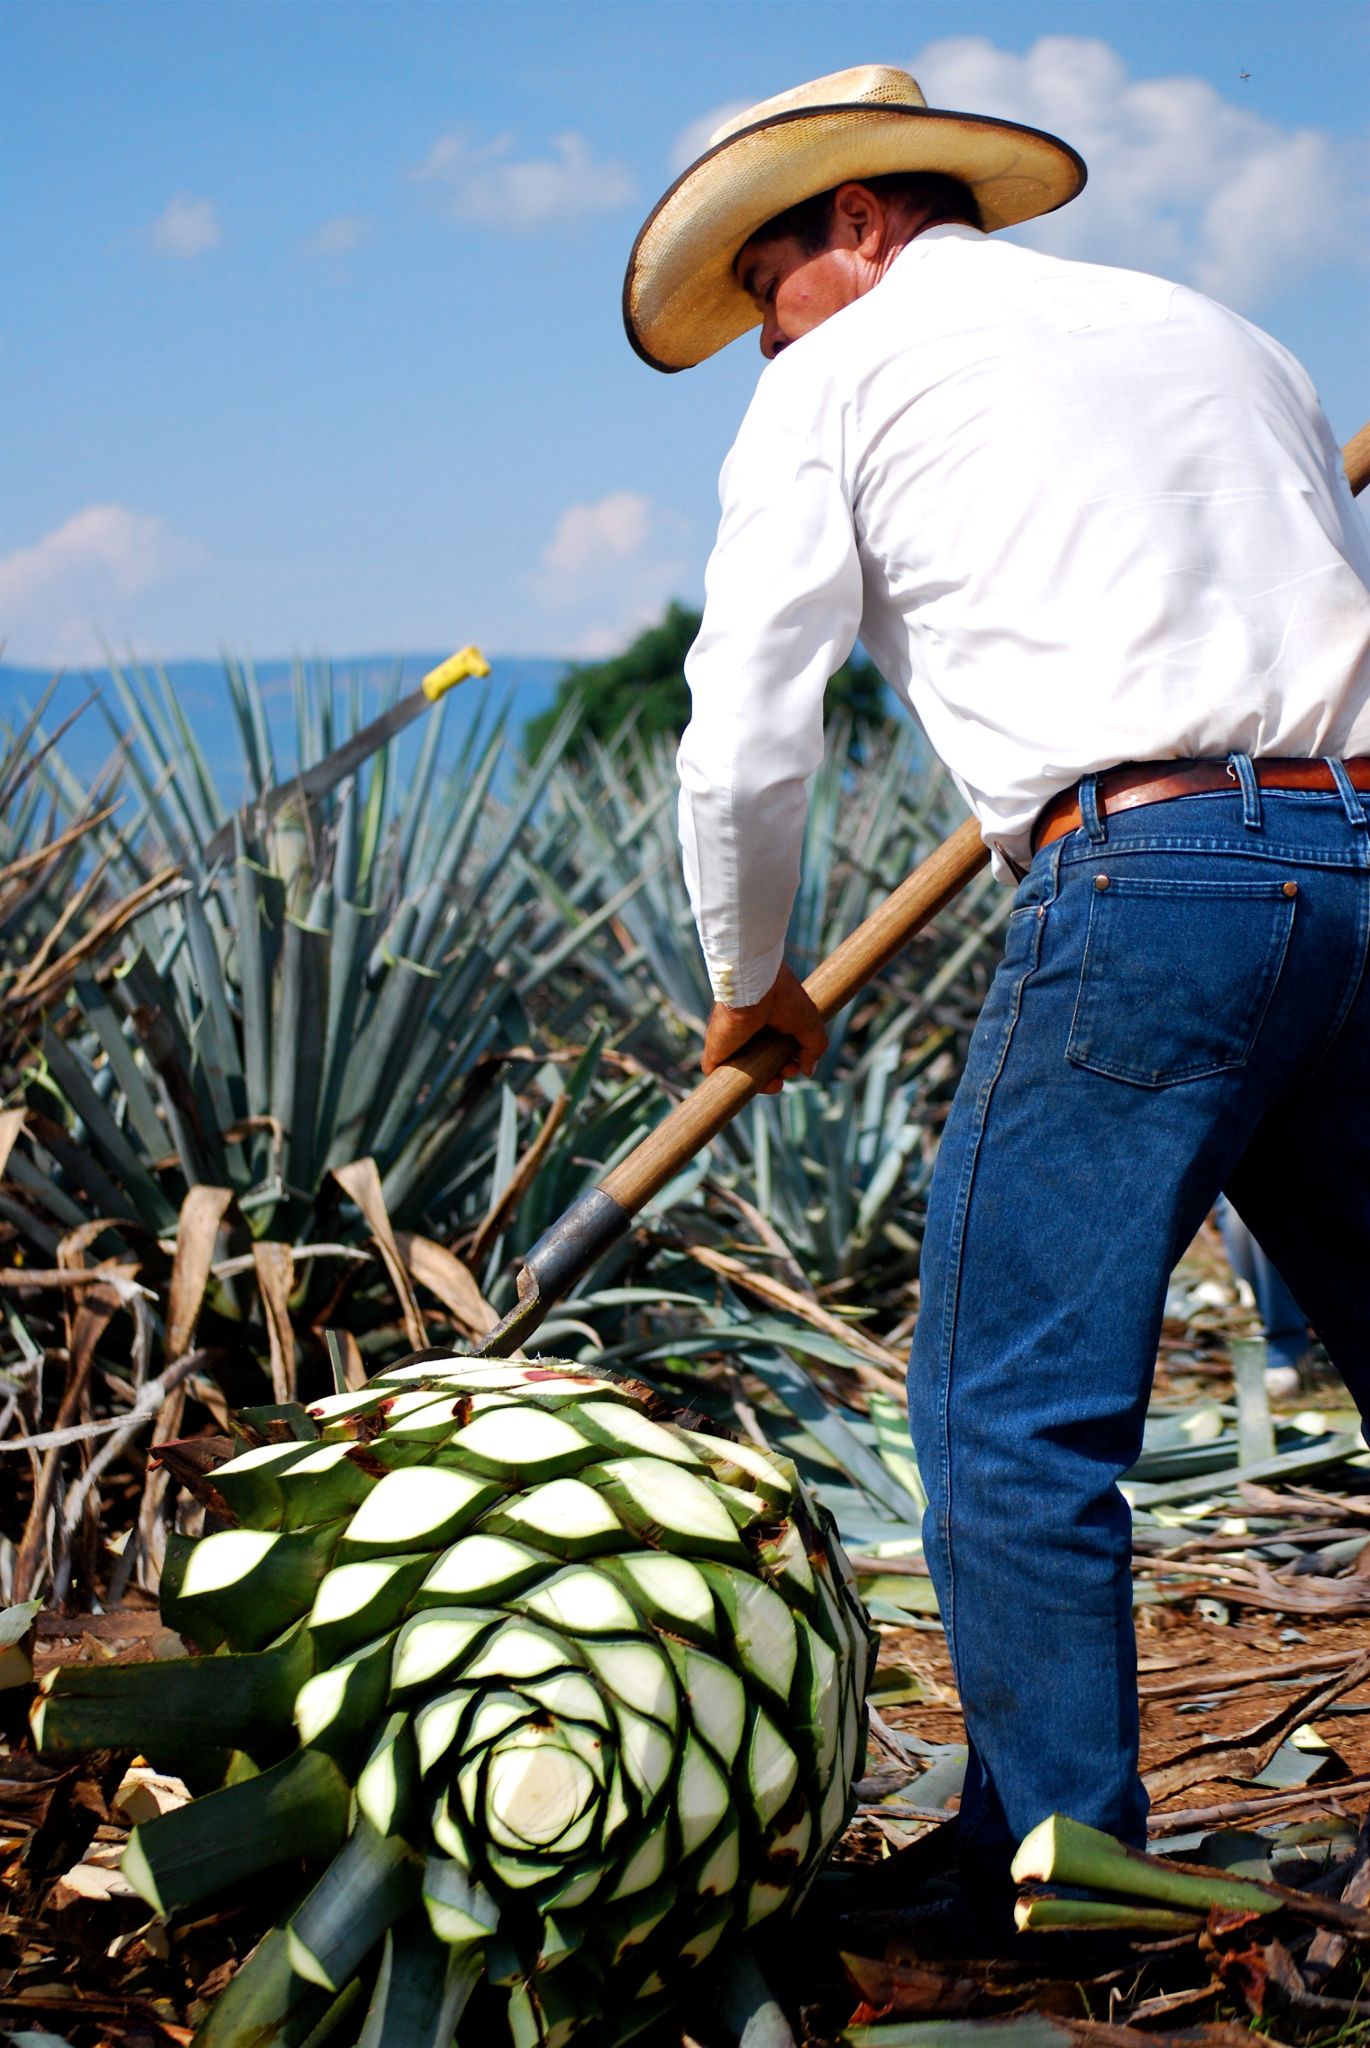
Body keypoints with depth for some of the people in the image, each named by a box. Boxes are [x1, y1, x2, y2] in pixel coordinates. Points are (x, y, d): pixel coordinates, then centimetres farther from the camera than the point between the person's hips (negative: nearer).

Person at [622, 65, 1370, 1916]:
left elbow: (744, 748, 4)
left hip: (1149, 880, -6)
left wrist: (752, 983, 20)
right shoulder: (1219, 334, 25)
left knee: (1015, 1410, 0)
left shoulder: (848, 373, 8)